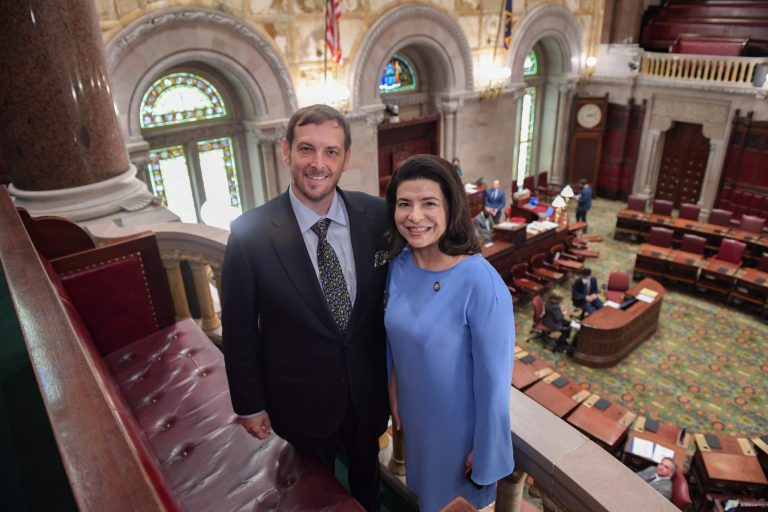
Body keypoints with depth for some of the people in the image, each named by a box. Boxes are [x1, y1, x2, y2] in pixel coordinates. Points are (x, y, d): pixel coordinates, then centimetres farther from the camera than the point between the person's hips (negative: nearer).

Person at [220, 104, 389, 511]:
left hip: (368, 389, 3)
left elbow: (392, 297, -2)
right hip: (299, 400, -2)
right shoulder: (250, 233, -21)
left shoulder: (377, 216, -14)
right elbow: (238, 330, -11)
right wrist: (249, 405, -4)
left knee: (367, 475, 31)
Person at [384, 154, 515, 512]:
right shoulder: (398, 264, -12)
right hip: (414, 411, 5)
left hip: (460, 423, -5)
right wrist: (393, 396, 9)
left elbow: (494, 380, -21)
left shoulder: (482, 284, -30)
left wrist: (486, 452, -12)